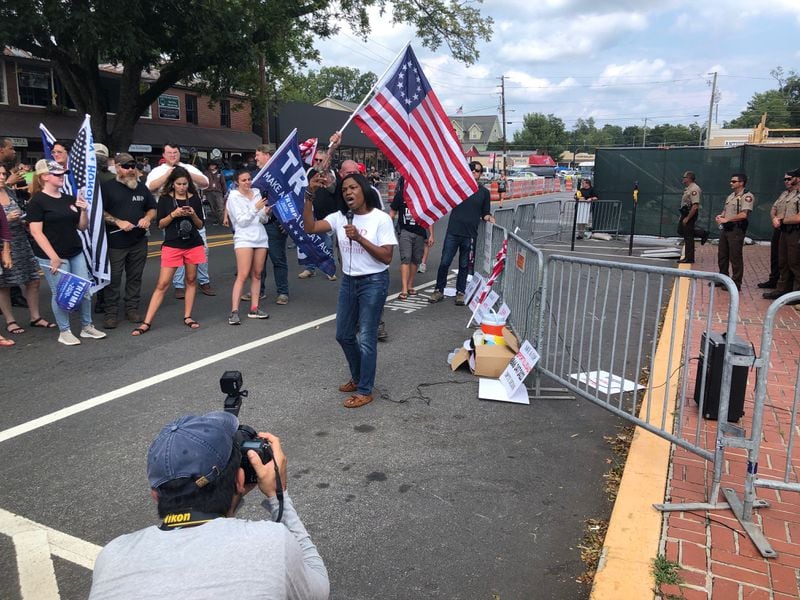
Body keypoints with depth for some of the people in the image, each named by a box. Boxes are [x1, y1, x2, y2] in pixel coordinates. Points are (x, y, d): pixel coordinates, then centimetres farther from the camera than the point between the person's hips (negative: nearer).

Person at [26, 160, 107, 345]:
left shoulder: (70, 199, 9)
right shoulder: (37, 201, -8)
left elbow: (82, 227, 14)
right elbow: (36, 232, -13)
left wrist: (83, 210, -5)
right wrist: (53, 257, -17)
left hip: (76, 253, 6)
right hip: (53, 256, -6)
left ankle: (87, 326, 21)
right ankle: (64, 332, 14)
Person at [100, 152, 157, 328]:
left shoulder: (142, 187, 13)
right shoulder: (108, 187, -1)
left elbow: (153, 208, 19)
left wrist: (148, 218, -3)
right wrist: (118, 222, -16)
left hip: (139, 242, 4)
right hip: (115, 243, -4)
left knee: (135, 277, 10)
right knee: (113, 279, -1)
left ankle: (132, 309, 20)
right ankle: (111, 313, 8)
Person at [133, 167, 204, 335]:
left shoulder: (194, 199, 5)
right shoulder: (165, 199, 0)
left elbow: (200, 225, 7)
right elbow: (160, 224, -1)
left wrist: (193, 215, -12)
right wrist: (173, 214, -16)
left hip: (193, 245, 2)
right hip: (172, 245, -2)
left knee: (191, 280, 7)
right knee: (162, 284, -4)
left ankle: (187, 317, 19)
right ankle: (147, 323, -1)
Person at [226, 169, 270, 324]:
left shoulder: (257, 193, 11)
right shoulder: (234, 197, -1)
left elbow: (263, 220, 12)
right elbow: (242, 221, -10)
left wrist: (266, 213, -9)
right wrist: (255, 208, -19)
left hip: (261, 237, 5)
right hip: (244, 238, -5)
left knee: (256, 274, 5)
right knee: (243, 275, -12)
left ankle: (254, 309, 10)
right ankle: (234, 312, -11)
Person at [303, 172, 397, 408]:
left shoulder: (381, 219, -12)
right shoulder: (340, 217, 2)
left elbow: (386, 257, -16)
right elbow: (309, 228, -8)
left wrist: (359, 238, -23)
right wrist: (310, 196, -16)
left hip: (373, 282, -6)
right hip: (348, 281, 6)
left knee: (366, 339, 0)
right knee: (343, 335, 16)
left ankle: (365, 391, 15)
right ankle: (358, 377, 38)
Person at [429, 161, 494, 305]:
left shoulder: (484, 192, 9)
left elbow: (485, 213, 13)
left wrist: (489, 217, -6)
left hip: (470, 234, 0)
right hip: (453, 231, 0)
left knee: (464, 265, 8)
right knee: (444, 262, 1)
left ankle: (460, 293, 19)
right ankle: (439, 291, 13)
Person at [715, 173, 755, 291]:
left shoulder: (747, 196, -10)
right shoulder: (730, 196, 17)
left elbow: (744, 215, -21)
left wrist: (726, 219, -19)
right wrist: (720, 216, 3)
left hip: (736, 229, -9)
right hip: (725, 228, 9)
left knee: (735, 257, -3)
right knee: (722, 255, 14)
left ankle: (736, 283, 5)